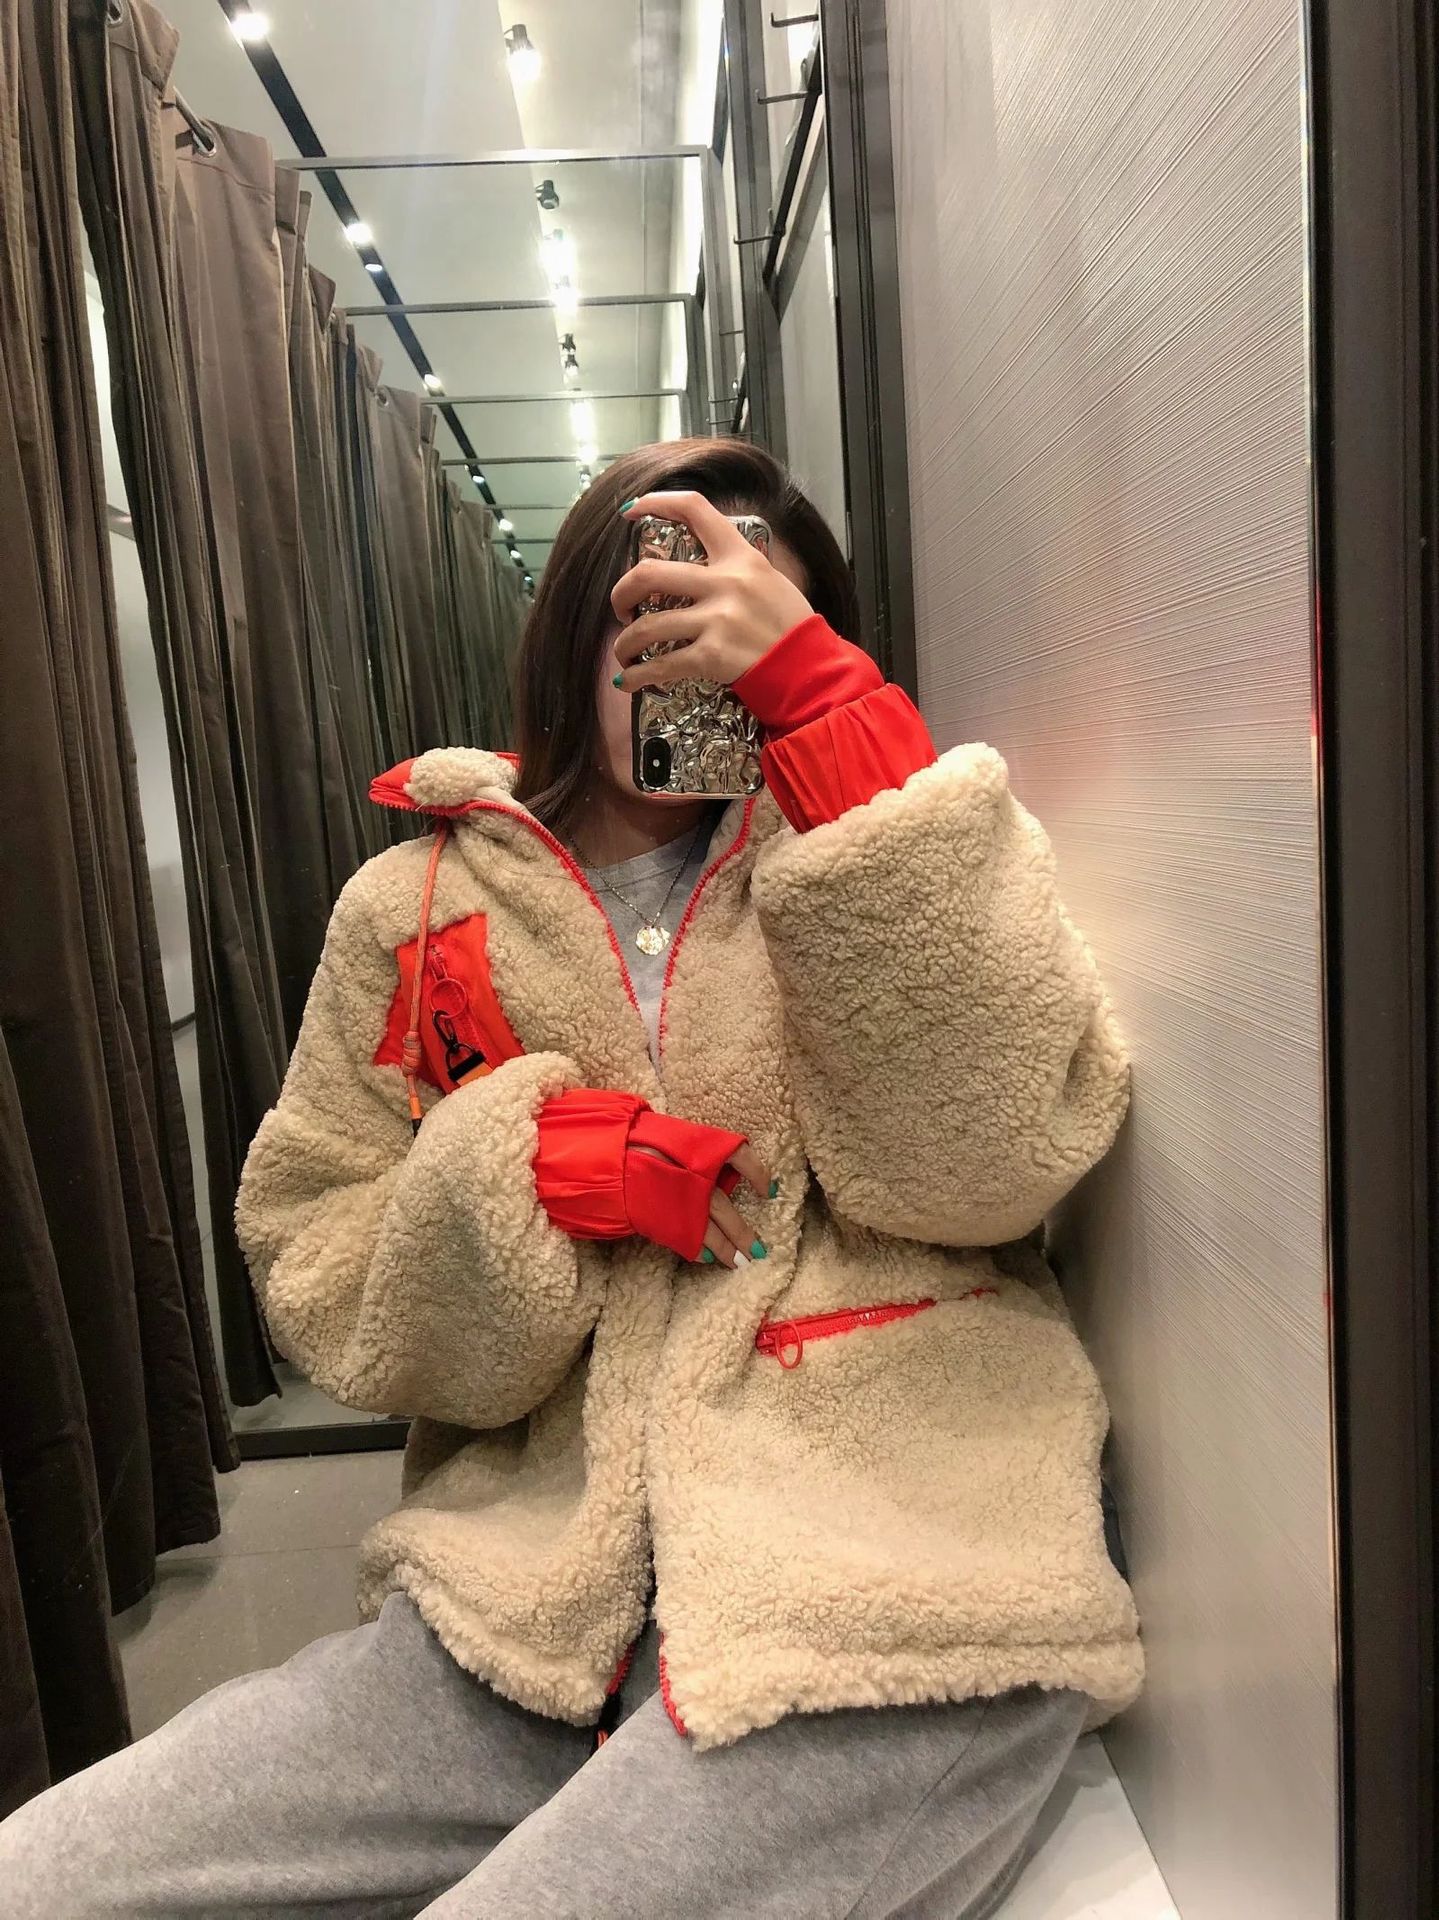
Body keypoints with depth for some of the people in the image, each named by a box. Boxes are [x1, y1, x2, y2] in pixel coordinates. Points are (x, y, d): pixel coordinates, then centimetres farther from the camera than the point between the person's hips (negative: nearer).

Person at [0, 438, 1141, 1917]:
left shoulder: (872, 858, 5)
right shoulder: (414, 907, 9)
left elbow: (980, 1164, -14)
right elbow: (318, 1290, 8)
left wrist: (819, 696, -16)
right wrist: (510, 1166, -13)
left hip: (887, 1602, -2)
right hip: (530, 1611, 3)